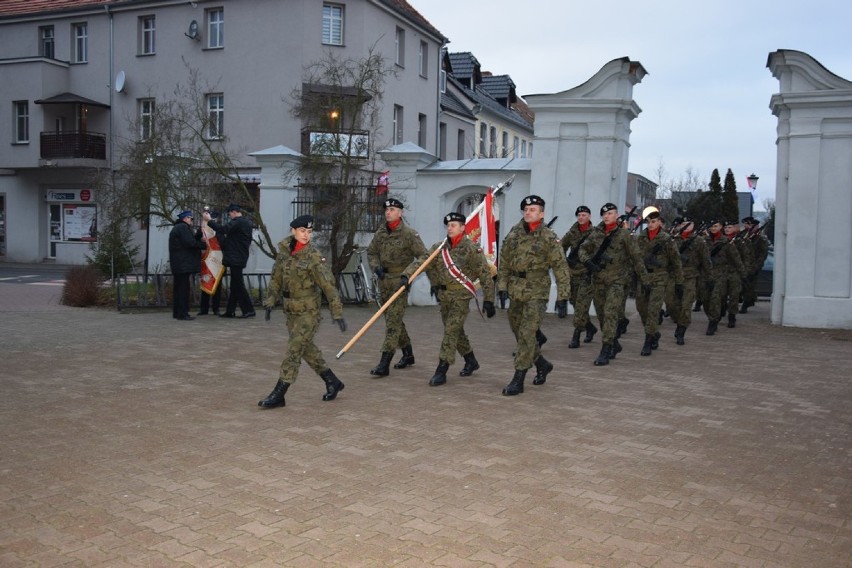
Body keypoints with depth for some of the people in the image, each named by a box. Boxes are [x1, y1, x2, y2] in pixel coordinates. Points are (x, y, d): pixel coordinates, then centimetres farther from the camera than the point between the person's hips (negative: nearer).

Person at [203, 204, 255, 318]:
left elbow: (223, 229, -26)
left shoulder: (237, 222, -15)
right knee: (235, 285, 12)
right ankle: (230, 311, 16)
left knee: (238, 284, -7)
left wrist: (209, 220, -15)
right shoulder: (247, 222, 15)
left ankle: (249, 310, -7)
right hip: (242, 257, 10)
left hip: (235, 259, -10)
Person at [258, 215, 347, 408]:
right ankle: (332, 382, 31)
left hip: (309, 312, -7)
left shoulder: (314, 257, -14)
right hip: (291, 311, 7)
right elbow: (276, 279, 12)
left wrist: (337, 313, -19)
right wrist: (270, 302, 5)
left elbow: (328, 286, -16)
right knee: (307, 348, 16)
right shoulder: (284, 252, 2)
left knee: (294, 351, -4)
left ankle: (278, 395, 2)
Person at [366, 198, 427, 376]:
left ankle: (384, 364, -14)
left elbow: (423, 257, -8)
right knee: (394, 319, 15)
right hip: (384, 280, 7)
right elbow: (371, 252, 16)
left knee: (393, 320, -12)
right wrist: (376, 267, -2)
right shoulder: (381, 232, 8)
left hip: (400, 280, -7)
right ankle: (408, 354, 31)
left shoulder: (409, 234, -9)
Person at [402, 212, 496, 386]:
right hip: (443, 296, 6)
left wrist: (489, 300, -11)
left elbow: (485, 275, -8)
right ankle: (471, 362, 36)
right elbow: (421, 261, -4)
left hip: (460, 297, -6)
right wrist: (406, 275, -21)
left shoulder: (472, 249, -9)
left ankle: (441, 371, -8)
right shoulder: (439, 247, 6)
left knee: (451, 331, -11)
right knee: (456, 332, 17)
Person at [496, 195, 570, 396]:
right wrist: (502, 286, 3)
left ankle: (518, 380, -4)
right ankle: (542, 364, 35)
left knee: (527, 335, -10)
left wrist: (562, 298, -12)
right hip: (515, 291, 6)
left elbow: (561, 268, -8)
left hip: (536, 292, -6)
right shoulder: (514, 234, 5)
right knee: (518, 333, 14)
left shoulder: (549, 238, -8)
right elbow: (504, 262, 10)